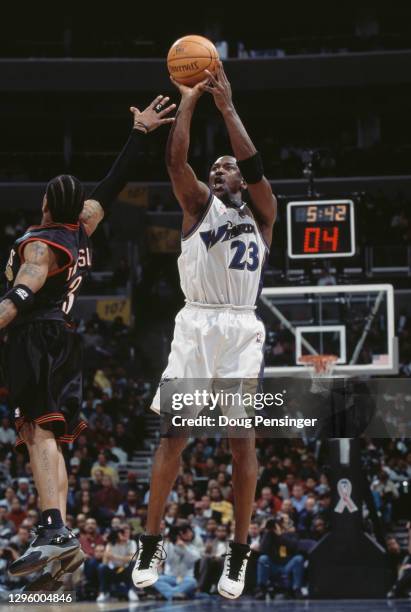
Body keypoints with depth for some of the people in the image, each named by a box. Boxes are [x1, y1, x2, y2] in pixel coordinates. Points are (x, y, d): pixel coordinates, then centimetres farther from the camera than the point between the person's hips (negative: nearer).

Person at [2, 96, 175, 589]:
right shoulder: (81, 230, 15)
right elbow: (111, 186, 24)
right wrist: (139, 134, 29)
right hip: (66, 339, 8)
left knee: (41, 434, -20)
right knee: (51, 439, 10)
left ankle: (54, 529, -35)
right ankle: (60, 538, 2)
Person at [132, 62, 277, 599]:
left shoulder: (261, 214, 9)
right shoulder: (199, 205, 12)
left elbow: (254, 167, -8)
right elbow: (175, 160, -4)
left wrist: (227, 106, -9)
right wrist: (189, 100, -4)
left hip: (241, 330, 0)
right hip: (196, 325, 1)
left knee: (243, 440, -1)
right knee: (173, 433, -1)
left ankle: (239, 552, 6)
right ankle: (152, 541, 6)